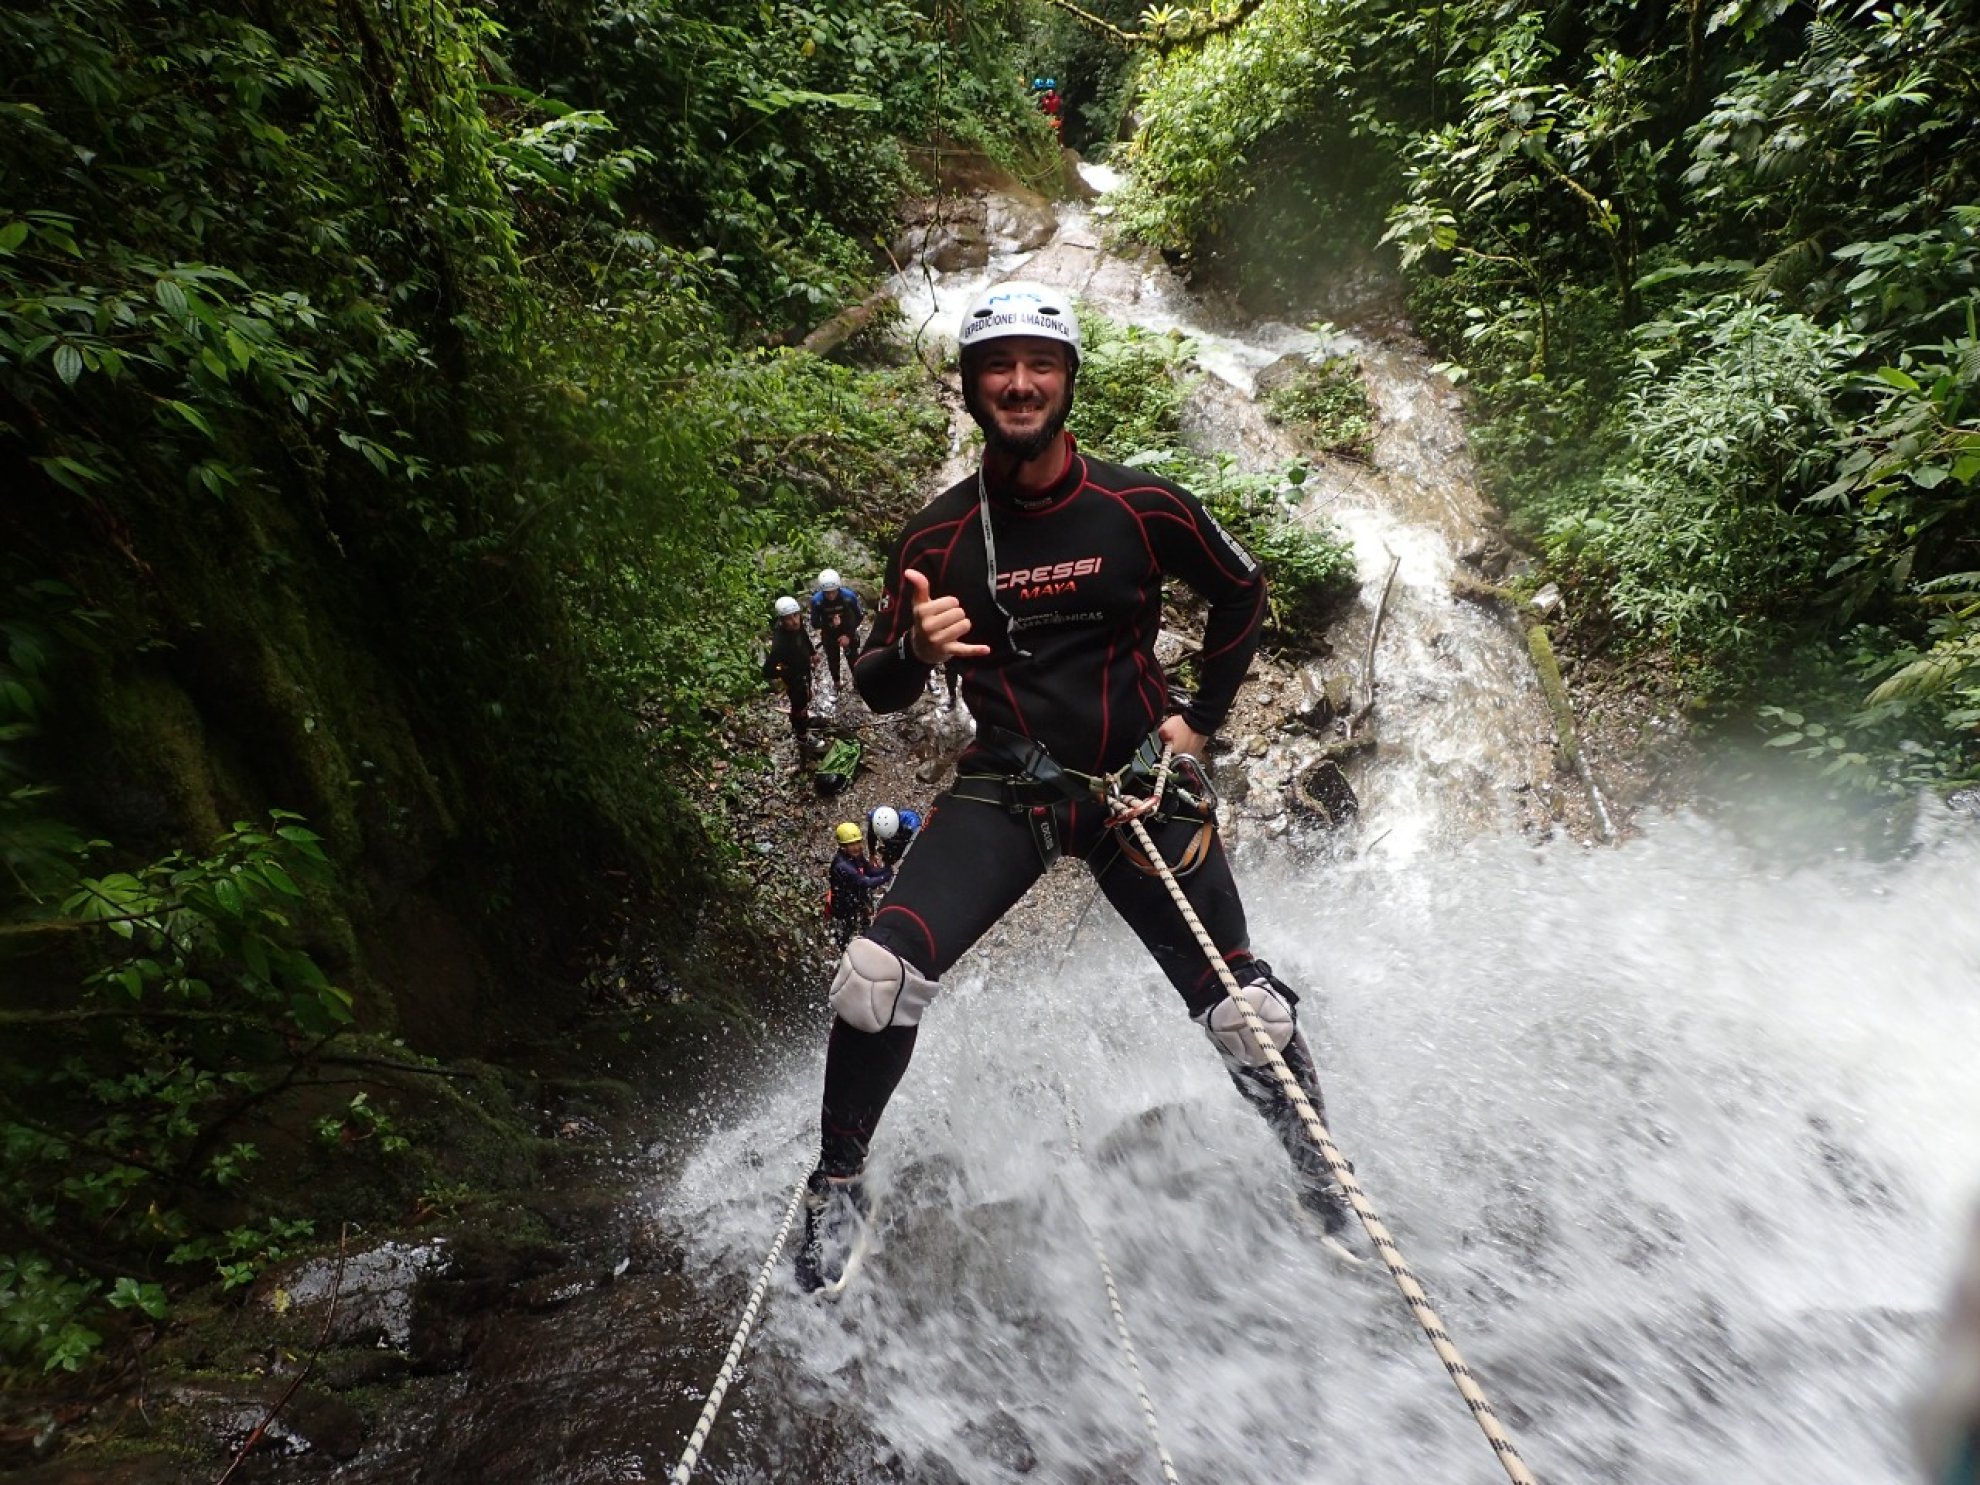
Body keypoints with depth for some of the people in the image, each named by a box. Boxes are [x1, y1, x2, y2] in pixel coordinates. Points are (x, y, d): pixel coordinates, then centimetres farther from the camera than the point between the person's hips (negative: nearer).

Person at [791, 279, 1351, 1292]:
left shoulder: (1144, 508, -6)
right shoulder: (939, 537, -5)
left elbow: (1241, 592, 12)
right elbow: (876, 688, 1)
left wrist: (1200, 718, 6)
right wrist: (916, 649, -22)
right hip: (1003, 789, 0)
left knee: (1244, 1013, 0)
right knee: (876, 977, -17)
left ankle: (1322, 1192, 31)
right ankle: (837, 1184, 11)